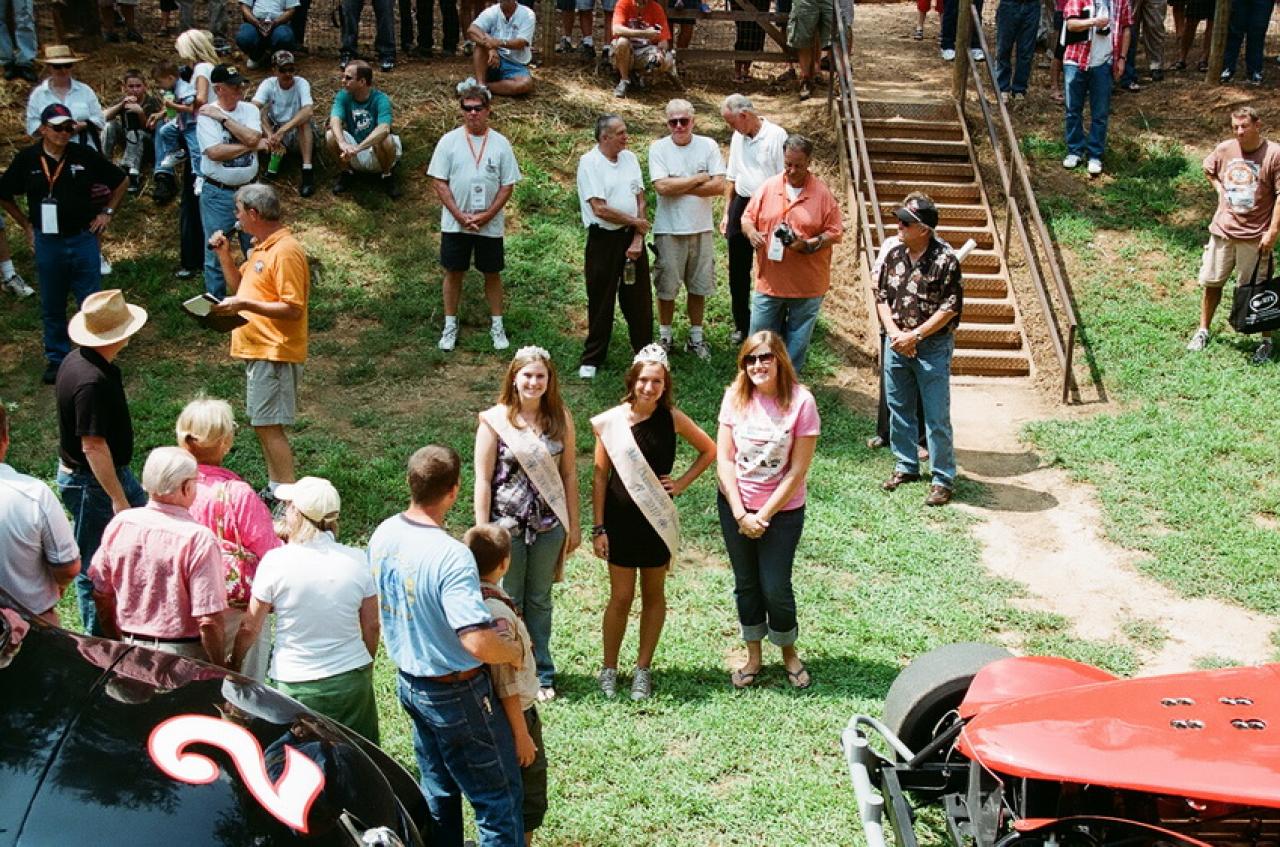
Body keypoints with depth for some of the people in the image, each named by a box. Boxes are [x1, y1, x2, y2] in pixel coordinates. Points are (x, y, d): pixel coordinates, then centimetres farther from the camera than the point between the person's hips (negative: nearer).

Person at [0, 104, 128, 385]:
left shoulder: (85, 155, -6)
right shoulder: (26, 159, -3)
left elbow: (121, 181, 7)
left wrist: (106, 212, 4)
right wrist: (26, 225, 8)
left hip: (83, 240, -1)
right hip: (47, 244, 1)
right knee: (52, 308, 12)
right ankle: (56, 359, 24)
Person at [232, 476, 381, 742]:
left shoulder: (276, 561, -11)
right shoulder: (357, 560, -4)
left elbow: (250, 628, -3)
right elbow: (372, 627, 4)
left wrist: (233, 666, 15)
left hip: (296, 687, -2)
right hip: (353, 679, 2)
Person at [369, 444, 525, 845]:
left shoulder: (383, 535, -5)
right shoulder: (451, 556, -30)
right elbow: (478, 643, -34)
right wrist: (515, 652, -13)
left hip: (408, 681, 8)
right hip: (455, 692, -8)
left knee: (437, 790, 24)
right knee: (499, 796, 8)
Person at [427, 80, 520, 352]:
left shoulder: (500, 143, -2)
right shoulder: (449, 141, -4)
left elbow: (508, 185, -2)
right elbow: (439, 182, -4)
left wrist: (487, 215, -12)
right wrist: (460, 216, -13)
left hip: (490, 224, 0)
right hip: (454, 224, 0)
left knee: (492, 273, 9)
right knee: (453, 272, 8)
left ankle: (496, 325, 21)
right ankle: (450, 325, 20)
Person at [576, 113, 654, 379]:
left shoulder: (630, 158, 6)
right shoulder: (589, 163, -12)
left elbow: (640, 200, 5)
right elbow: (600, 209, -18)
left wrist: (638, 238, -6)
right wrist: (635, 221, -8)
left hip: (632, 237, 5)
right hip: (603, 240, -5)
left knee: (639, 298, 9)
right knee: (600, 301, 3)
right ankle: (591, 360, 14)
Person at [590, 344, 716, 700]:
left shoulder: (672, 418, -7)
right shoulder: (610, 422, -9)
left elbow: (709, 450, 8)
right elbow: (600, 475, -3)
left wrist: (682, 483, -2)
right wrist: (598, 528, -4)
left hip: (658, 519, 1)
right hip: (620, 519, -1)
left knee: (654, 595, 12)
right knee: (621, 597, 7)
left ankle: (643, 668, 26)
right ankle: (609, 668, 24)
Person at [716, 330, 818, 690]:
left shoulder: (800, 401, -16)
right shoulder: (735, 397, -7)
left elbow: (797, 472, -15)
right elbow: (724, 459, -6)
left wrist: (763, 516, -14)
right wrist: (740, 514, -13)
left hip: (782, 510, -3)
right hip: (735, 505, 3)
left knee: (776, 588, 1)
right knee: (746, 584, 14)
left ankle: (789, 653, 29)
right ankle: (753, 657, 32)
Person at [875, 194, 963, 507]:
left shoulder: (944, 260, -15)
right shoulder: (894, 255, 2)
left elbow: (950, 308, -15)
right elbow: (882, 297, 7)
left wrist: (914, 336, -17)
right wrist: (894, 333, -9)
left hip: (932, 347, -6)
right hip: (896, 344, 6)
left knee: (936, 416, -1)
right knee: (899, 410, 15)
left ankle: (943, 479, 8)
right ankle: (906, 466, 31)